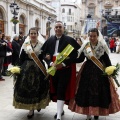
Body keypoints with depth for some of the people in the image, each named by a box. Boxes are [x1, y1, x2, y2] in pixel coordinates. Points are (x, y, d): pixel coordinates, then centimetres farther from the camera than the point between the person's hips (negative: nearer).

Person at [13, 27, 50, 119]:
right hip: (26, 68, 2)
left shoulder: (41, 45, 1)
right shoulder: (25, 45, 6)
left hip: (39, 69, -1)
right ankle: (31, 109, 9)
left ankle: (38, 104, 28)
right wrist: (20, 67, -2)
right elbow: (21, 58, 5)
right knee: (27, 87, -1)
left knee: (38, 87, 3)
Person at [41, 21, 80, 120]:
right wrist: (50, 63, -13)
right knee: (56, 90, 14)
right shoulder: (50, 40, 7)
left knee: (61, 91, -7)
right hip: (53, 69, 5)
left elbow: (74, 55, -11)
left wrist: (63, 64, -19)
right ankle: (60, 109, 33)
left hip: (65, 69, -5)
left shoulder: (70, 40, -5)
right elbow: (45, 54, 4)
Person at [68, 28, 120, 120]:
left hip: (100, 71, -1)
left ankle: (97, 112, 27)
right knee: (87, 91, 1)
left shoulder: (102, 46, -3)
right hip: (88, 71, 1)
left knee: (100, 91, 5)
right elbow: (80, 59, 2)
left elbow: (106, 59, -3)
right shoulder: (85, 46, 1)